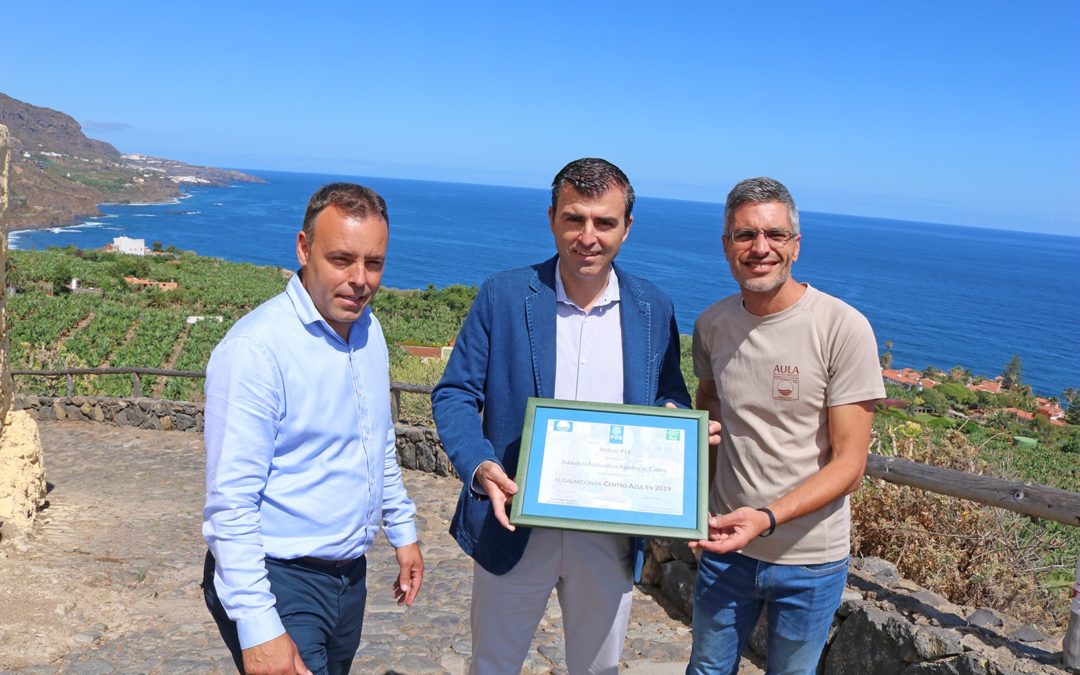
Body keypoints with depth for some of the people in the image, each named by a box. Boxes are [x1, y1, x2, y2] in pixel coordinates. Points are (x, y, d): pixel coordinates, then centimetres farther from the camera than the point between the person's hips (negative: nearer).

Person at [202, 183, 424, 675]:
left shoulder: (367, 328, 3)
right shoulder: (255, 349, -22)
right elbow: (230, 504, -23)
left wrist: (402, 530, 18)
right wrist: (257, 627, -23)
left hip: (349, 574, 8)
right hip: (279, 581, -7)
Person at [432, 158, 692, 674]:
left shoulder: (653, 310, -1)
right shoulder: (503, 296, -8)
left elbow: (672, 401, 10)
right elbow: (454, 395, -7)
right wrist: (480, 467, -25)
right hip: (516, 527, -1)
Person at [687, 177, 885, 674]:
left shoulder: (843, 329, -16)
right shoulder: (711, 325, -2)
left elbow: (849, 465, -15)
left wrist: (767, 517, -29)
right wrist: (696, 505, 2)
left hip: (808, 560, -3)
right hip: (725, 545, 3)